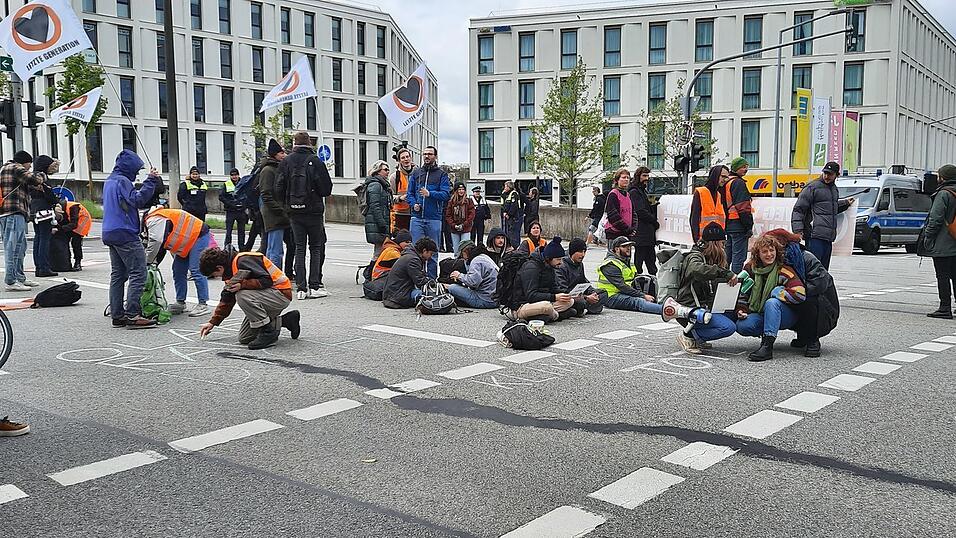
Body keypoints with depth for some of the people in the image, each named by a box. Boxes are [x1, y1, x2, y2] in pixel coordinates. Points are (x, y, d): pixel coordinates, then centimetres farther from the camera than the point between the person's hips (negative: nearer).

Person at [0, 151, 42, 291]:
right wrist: (40, 181, 2)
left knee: (20, 247, 18)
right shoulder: (16, 168, -4)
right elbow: (31, 179, -18)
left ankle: (20, 278, 25)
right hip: (14, 213, -11)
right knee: (13, 247, -11)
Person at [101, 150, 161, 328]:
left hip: (110, 234, 10)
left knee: (118, 274, 12)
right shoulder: (122, 181, -10)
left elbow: (131, 201, 17)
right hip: (125, 234, -10)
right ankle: (132, 315, -14)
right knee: (138, 274, -9)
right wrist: (150, 181, -19)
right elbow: (137, 200, -22)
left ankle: (117, 315, 13)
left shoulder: (110, 181, 20)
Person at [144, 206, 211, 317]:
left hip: (198, 236, -11)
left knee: (196, 271, -14)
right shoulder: (152, 221, 13)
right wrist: (153, 262, 0)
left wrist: (147, 262, -20)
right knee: (178, 271, 11)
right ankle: (180, 302, 18)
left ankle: (203, 304, -12)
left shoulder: (154, 220, -20)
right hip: (187, 242, 11)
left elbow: (156, 242, -31)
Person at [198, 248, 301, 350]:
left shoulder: (242, 261, -21)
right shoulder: (230, 266, 9)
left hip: (282, 294, -10)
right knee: (244, 339, 7)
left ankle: (269, 333, -17)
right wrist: (213, 322, 17)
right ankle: (286, 320, 16)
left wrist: (242, 285, -32)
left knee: (242, 295, -31)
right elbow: (226, 300, 18)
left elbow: (267, 280, -26)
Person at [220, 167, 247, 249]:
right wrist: (230, 204, -13)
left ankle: (242, 248, 13)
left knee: (241, 230, 7)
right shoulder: (226, 184, 2)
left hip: (241, 211, 2)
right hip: (230, 211, -2)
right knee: (228, 230, -2)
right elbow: (221, 197, -2)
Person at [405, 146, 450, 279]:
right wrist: (414, 204, -5)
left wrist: (430, 194, -20)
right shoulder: (416, 173, 14)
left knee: (433, 250, 5)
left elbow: (446, 194, -5)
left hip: (434, 218, -2)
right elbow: (410, 193, 15)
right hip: (417, 217, 2)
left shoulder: (441, 174, 5)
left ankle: (432, 279, 12)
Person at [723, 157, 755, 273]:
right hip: (738, 225, -10)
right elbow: (743, 208, -18)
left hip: (728, 224, 10)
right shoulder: (739, 183, -13)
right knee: (739, 256, -7)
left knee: (728, 254, 17)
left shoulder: (726, 183, 17)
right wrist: (749, 225, -15)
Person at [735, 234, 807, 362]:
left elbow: (800, 294, -24)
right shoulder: (750, 268, 3)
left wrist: (776, 293, -16)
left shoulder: (783, 270, -11)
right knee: (742, 326, -26)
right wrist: (741, 310, -3)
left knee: (772, 302, -38)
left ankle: (767, 346, -43)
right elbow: (743, 293, 14)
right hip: (760, 315, 4)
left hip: (787, 315, -4)